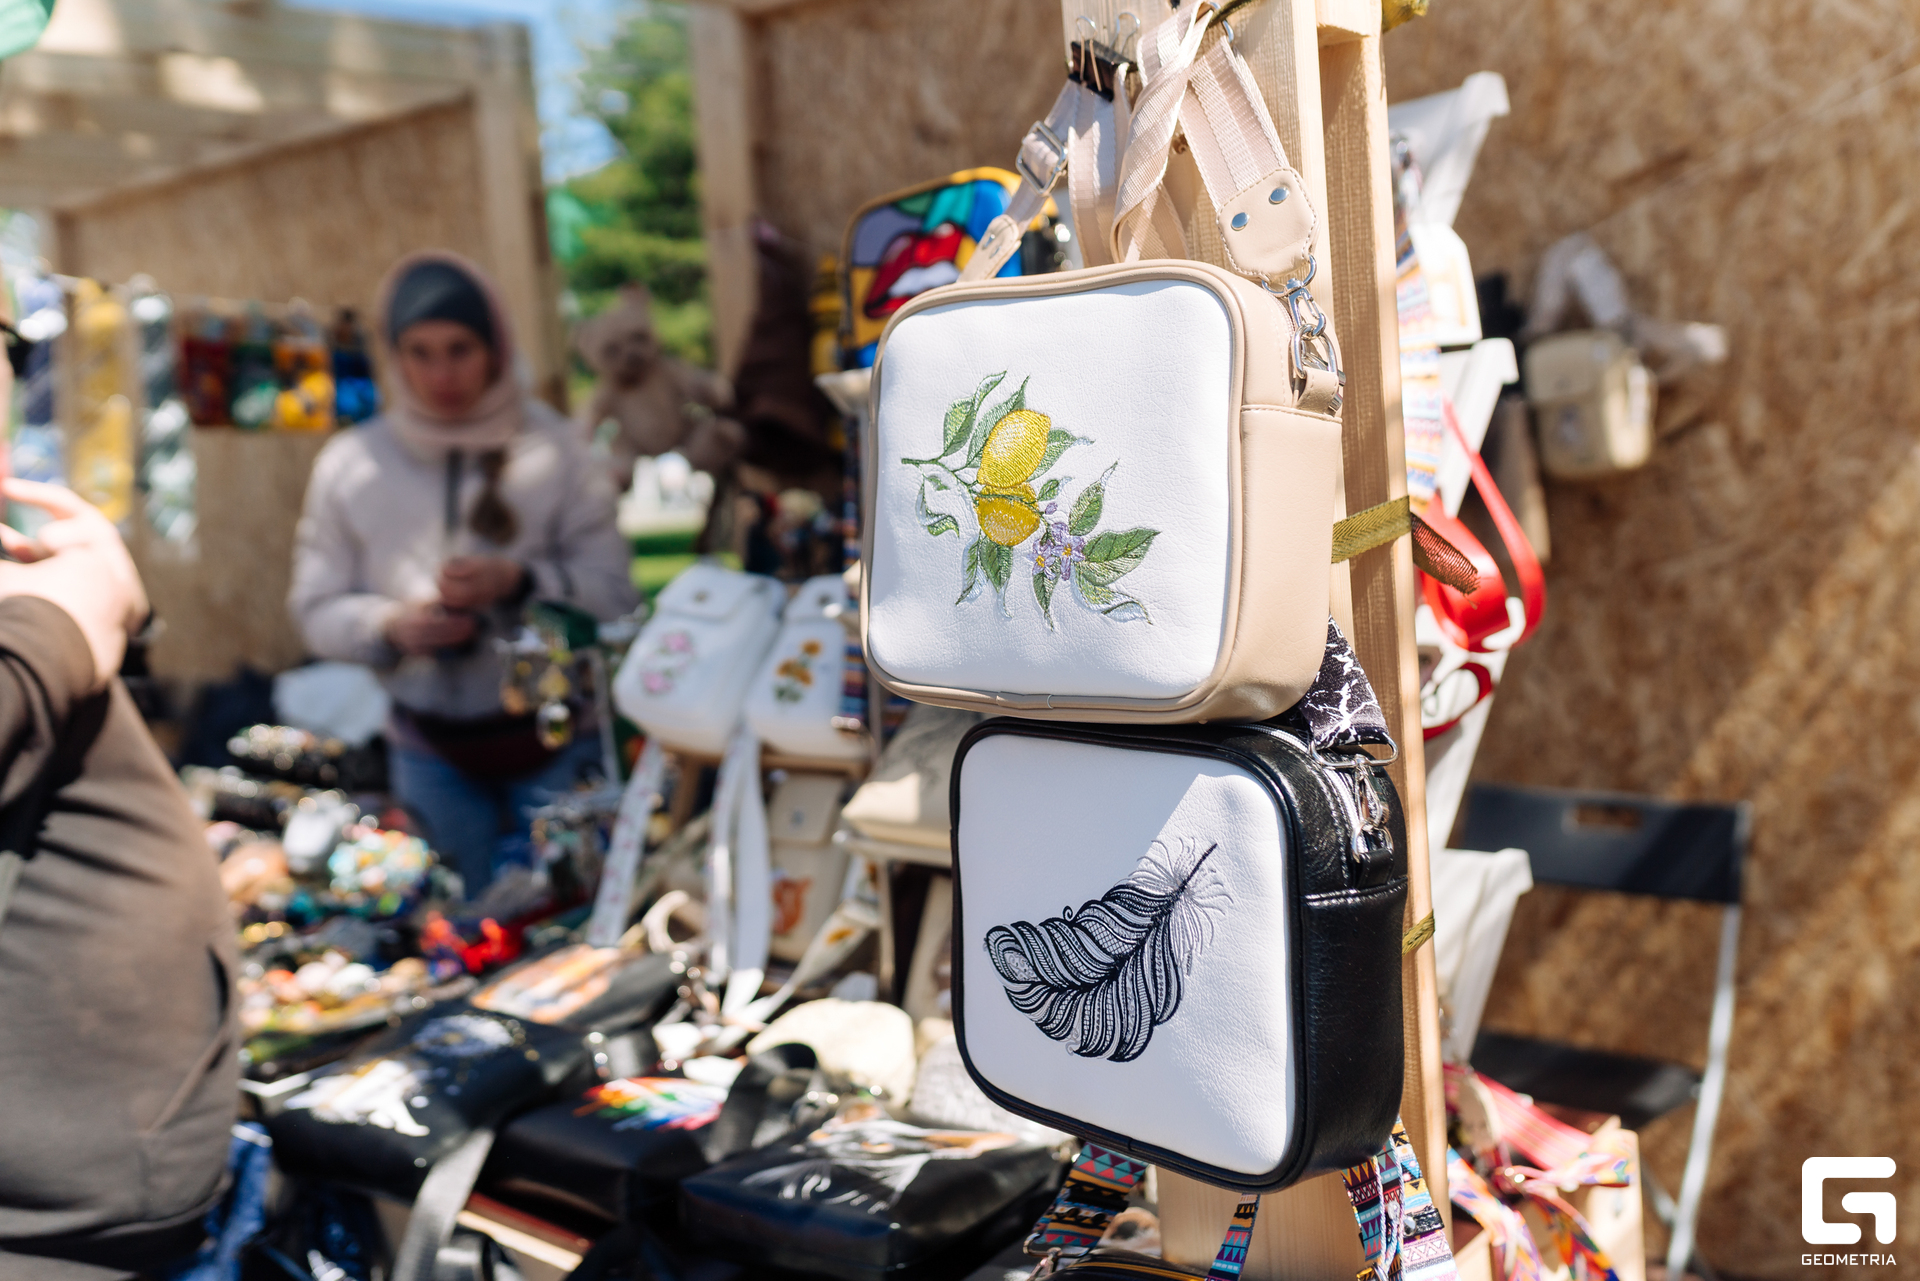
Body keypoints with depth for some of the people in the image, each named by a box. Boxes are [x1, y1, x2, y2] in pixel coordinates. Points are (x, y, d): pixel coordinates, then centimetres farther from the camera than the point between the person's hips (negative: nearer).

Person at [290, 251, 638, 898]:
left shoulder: (552, 446, -6)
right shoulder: (350, 464, -2)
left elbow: (612, 590, -8)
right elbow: (316, 607, 2)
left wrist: (520, 581, -23)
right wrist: (393, 626, -17)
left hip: (553, 737, -1)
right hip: (431, 752, 1)